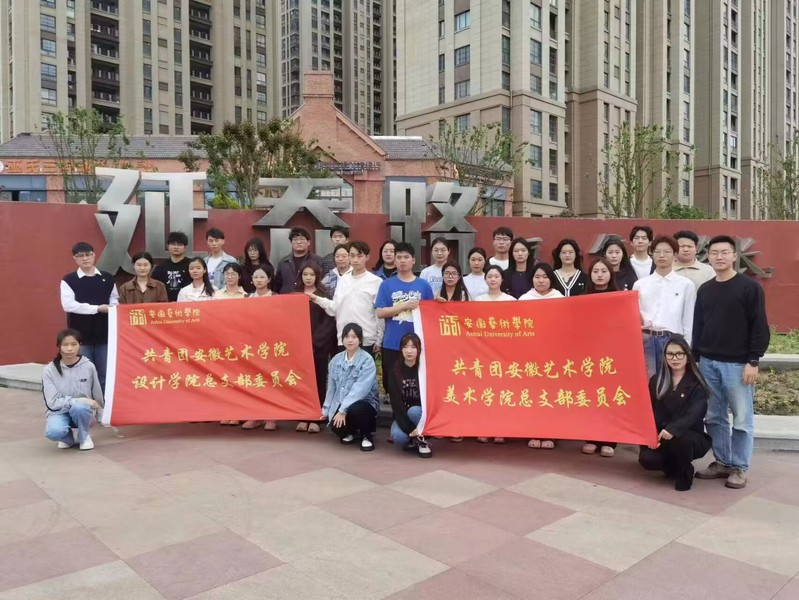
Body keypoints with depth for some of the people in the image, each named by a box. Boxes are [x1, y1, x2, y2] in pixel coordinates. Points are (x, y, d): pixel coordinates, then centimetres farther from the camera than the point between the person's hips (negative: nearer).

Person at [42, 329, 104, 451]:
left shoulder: (88, 366, -9)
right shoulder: (50, 370, -11)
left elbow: (97, 395, 5)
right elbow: (52, 402, -16)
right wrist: (78, 400, -25)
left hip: (83, 410, 1)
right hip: (60, 411, -1)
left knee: (79, 407, -35)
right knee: (53, 431, -33)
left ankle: (85, 436, -3)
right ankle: (68, 438, 5)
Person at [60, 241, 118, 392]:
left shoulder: (108, 278, 7)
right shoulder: (69, 280, -1)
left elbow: (114, 300, 12)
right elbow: (68, 305, -13)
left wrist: (111, 308, -11)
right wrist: (97, 308, -16)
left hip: (104, 335, 2)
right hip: (80, 336, -2)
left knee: (104, 376, 7)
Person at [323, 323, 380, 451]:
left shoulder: (367, 361, -14)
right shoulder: (336, 360, 5)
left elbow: (359, 389, -23)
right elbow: (331, 387, 11)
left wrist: (343, 410, -27)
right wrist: (326, 410, 10)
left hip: (365, 403, -4)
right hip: (340, 404, 4)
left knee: (356, 409, -37)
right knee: (336, 427, -24)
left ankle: (366, 436, -4)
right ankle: (350, 431, 16)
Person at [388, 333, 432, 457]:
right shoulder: (395, 371, -7)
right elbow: (396, 403, -13)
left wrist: (417, 428, -21)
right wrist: (410, 428, -25)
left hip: (421, 413, -1)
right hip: (403, 416, 1)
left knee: (413, 411, -34)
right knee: (398, 436, -29)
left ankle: (420, 439, -8)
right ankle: (412, 441, 4)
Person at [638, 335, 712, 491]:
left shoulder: (697, 384, -6)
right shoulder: (656, 381, 6)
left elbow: (694, 414, -21)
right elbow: (650, 413, 4)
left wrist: (672, 429, -39)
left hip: (692, 437, -3)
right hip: (661, 437, 3)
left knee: (678, 438, -37)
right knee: (646, 459, -25)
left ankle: (684, 474, -4)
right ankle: (673, 466, 12)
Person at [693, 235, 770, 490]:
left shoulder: (750, 287, -5)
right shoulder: (704, 290, 11)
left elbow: (759, 327, -8)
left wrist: (753, 361, -12)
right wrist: (695, 357, 11)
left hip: (737, 363, -5)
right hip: (708, 363, 5)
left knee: (742, 419, 3)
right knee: (714, 417, 10)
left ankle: (739, 467, 13)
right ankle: (722, 462, 21)